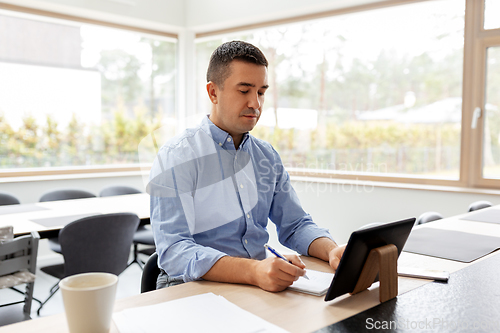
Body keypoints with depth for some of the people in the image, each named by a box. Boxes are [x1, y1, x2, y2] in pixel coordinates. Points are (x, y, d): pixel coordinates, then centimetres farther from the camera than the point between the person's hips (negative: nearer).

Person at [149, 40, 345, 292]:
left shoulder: (267, 155, 12)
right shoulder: (176, 157, -9)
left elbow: (295, 225, 16)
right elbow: (173, 251, -19)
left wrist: (332, 251, -7)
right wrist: (253, 271, -33)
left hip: (264, 285, 6)